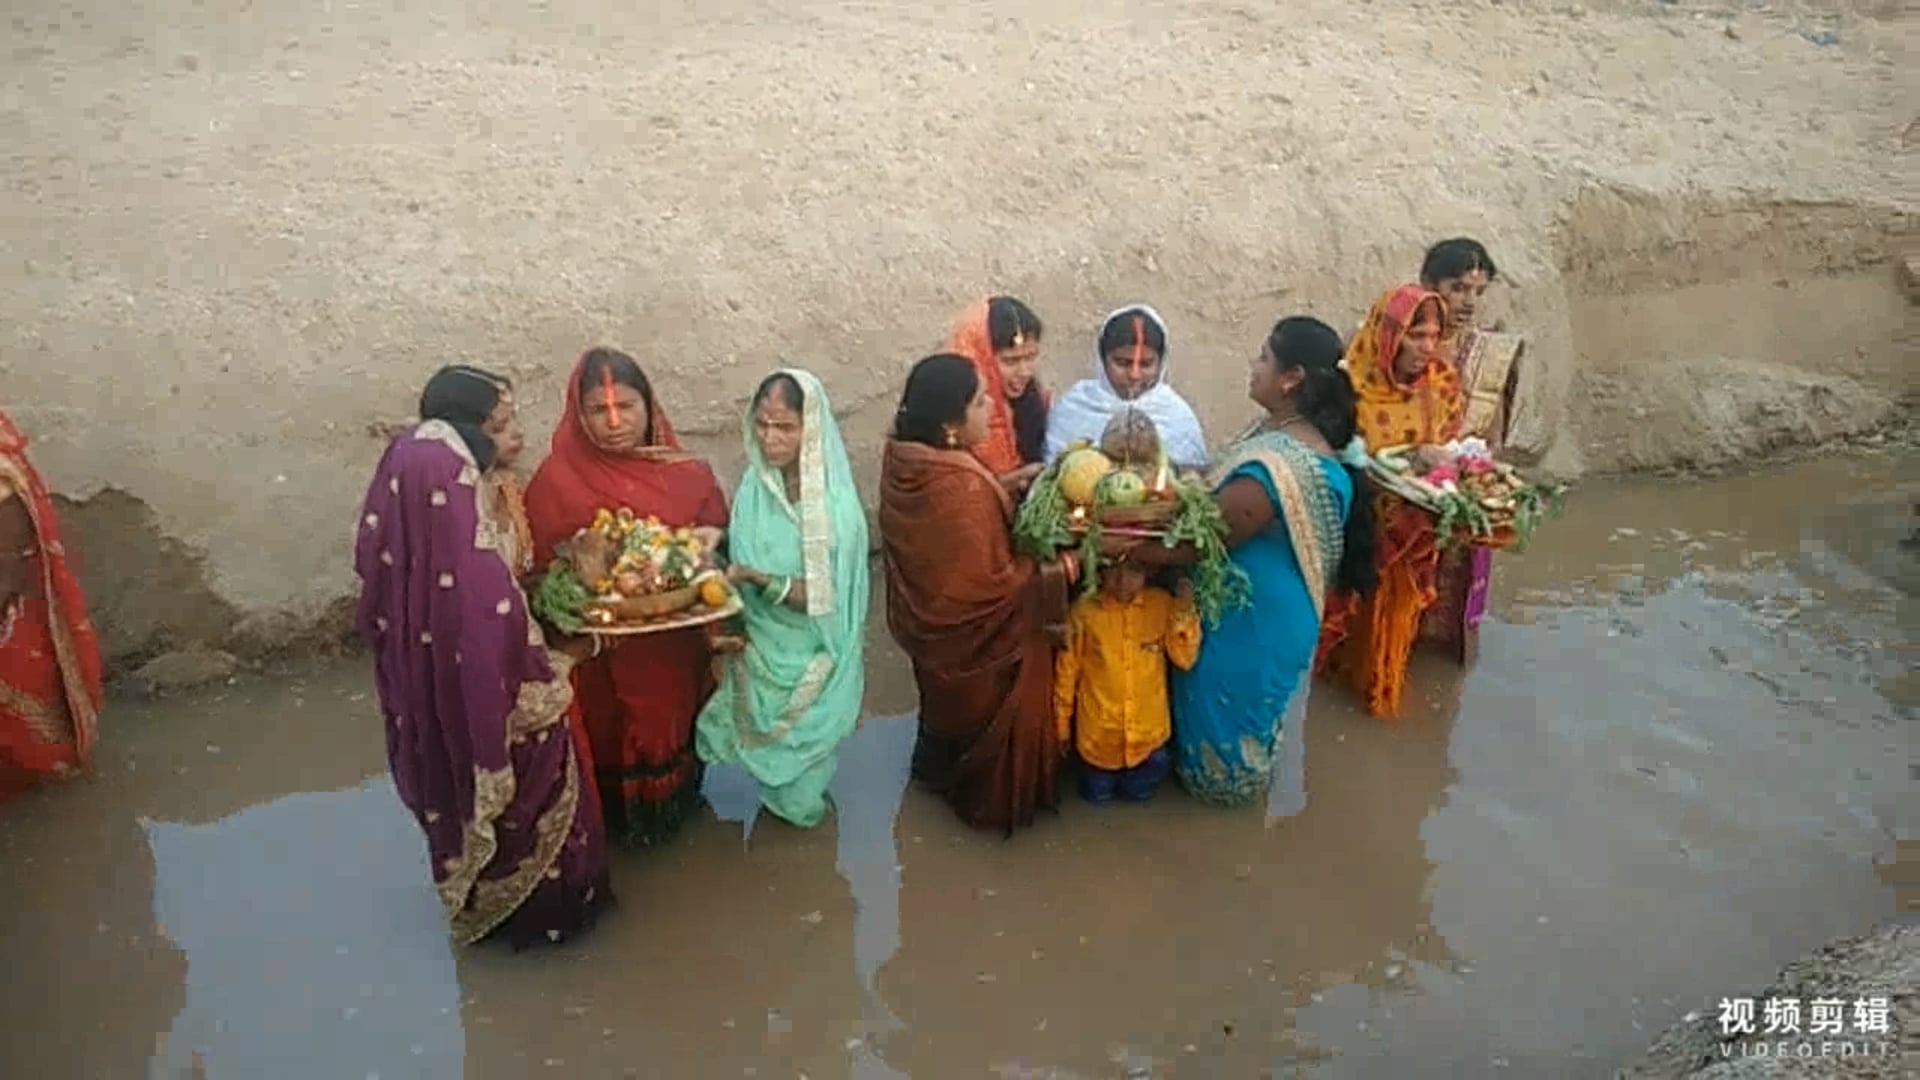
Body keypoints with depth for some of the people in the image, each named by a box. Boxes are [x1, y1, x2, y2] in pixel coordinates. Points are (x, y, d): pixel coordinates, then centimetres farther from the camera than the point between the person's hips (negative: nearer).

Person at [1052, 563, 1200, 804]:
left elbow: (1184, 659, -12)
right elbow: (1066, 669, -9)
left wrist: (1185, 611, -25)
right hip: (1099, 730, -1)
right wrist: (1062, 723, 0)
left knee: (1139, 793, 19)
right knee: (1097, 795, 19)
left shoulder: (1161, 604, -14)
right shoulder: (1085, 610, -20)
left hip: (1147, 729, 1)